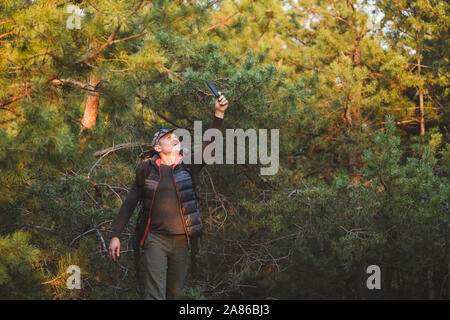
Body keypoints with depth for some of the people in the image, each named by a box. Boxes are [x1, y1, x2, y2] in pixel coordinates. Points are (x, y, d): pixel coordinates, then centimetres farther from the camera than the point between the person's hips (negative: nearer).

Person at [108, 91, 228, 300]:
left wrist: (219, 115, -18)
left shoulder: (188, 166, 6)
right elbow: (129, 204, 8)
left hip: (181, 241, 3)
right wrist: (115, 235, 5)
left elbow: (208, 144, -6)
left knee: (174, 294, 11)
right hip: (155, 239, -2)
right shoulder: (146, 170, 4)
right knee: (155, 294, -13)